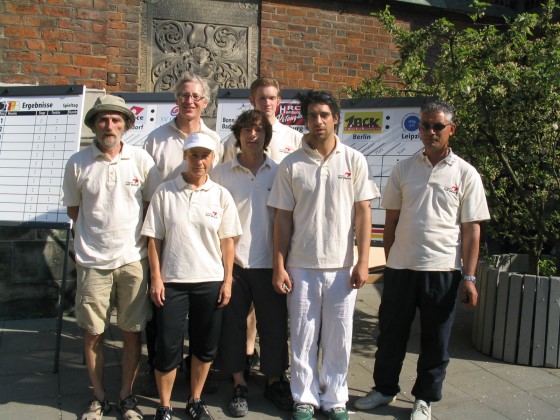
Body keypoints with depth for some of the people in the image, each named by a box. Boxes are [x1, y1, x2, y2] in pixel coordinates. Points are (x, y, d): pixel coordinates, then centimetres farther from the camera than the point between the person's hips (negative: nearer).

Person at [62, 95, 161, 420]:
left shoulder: (141, 159, -1)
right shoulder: (78, 163, 0)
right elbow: (74, 210, 10)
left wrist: (136, 234, 0)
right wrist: (99, 231, 3)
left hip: (133, 258, 0)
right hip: (93, 260, 1)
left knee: (133, 331, 7)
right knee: (94, 332, 8)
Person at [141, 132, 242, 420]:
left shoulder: (221, 195, 3)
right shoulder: (165, 192, -1)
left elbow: (227, 241, 4)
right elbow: (154, 238, 0)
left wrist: (227, 280, 0)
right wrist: (156, 278, -5)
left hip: (210, 281, 2)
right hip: (172, 281, -1)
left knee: (206, 347, 11)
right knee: (167, 346, 4)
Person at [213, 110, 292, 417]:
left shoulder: (278, 172, 4)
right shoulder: (221, 173, 3)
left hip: (269, 263, 0)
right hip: (233, 263, 0)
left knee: (274, 324, 8)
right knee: (232, 324, 7)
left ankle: (274, 381, 27)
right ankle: (239, 386, 24)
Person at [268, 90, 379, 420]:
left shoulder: (354, 160, 2)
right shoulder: (291, 165, 2)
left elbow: (363, 213, 1)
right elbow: (283, 219, 2)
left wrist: (363, 262, -5)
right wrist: (279, 266, -2)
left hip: (342, 266, 0)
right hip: (301, 266, 0)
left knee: (339, 338, 9)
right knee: (303, 337, 9)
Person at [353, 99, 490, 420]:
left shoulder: (466, 174, -2)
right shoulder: (403, 169, 4)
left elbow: (472, 229, -3)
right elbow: (391, 219, 9)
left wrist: (469, 277, -7)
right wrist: (390, 261, 9)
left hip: (443, 270, -2)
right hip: (401, 267, 2)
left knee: (436, 340, 11)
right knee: (391, 333, 13)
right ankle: (385, 388, 34)